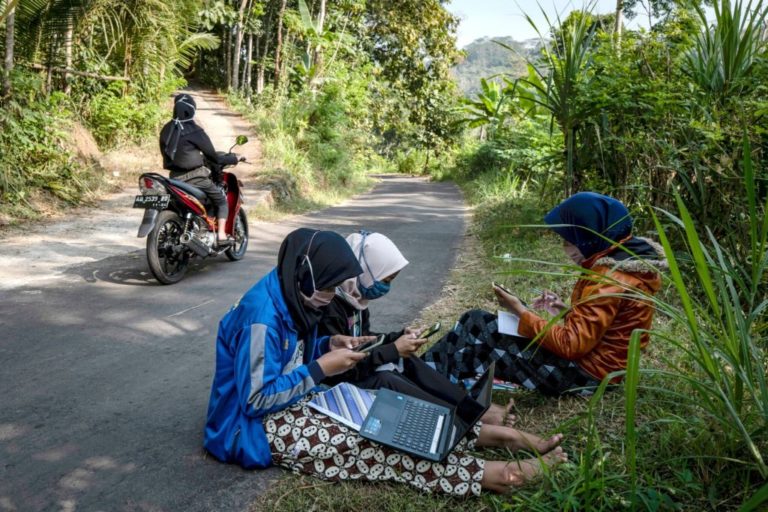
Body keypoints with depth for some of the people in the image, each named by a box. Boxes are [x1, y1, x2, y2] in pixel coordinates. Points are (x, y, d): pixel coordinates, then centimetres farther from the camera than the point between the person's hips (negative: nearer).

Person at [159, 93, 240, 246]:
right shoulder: (194, 130, -13)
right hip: (194, 175, -7)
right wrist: (233, 158, 8)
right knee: (222, 200, 8)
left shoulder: (166, 129, 8)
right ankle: (221, 235, -2)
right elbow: (212, 155, -8)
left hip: (175, 176, 7)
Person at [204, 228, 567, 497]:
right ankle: (487, 474, -25)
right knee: (367, 444, -22)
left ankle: (486, 435, -6)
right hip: (256, 426, -9)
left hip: (291, 400, 9)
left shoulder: (291, 298, 0)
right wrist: (322, 368, -24)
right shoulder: (262, 314, -28)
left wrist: (328, 346, -5)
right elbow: (256, 399, -27)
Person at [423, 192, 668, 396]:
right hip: (586, 359, 10)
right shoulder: (621, 259, 6)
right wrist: (566, 311, 3)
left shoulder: (611, 279, -24)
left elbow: (572, 344, -26)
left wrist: (521, 312, -17)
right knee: (477, 321, 5)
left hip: (584, 372, -10)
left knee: (477, 326, -11)